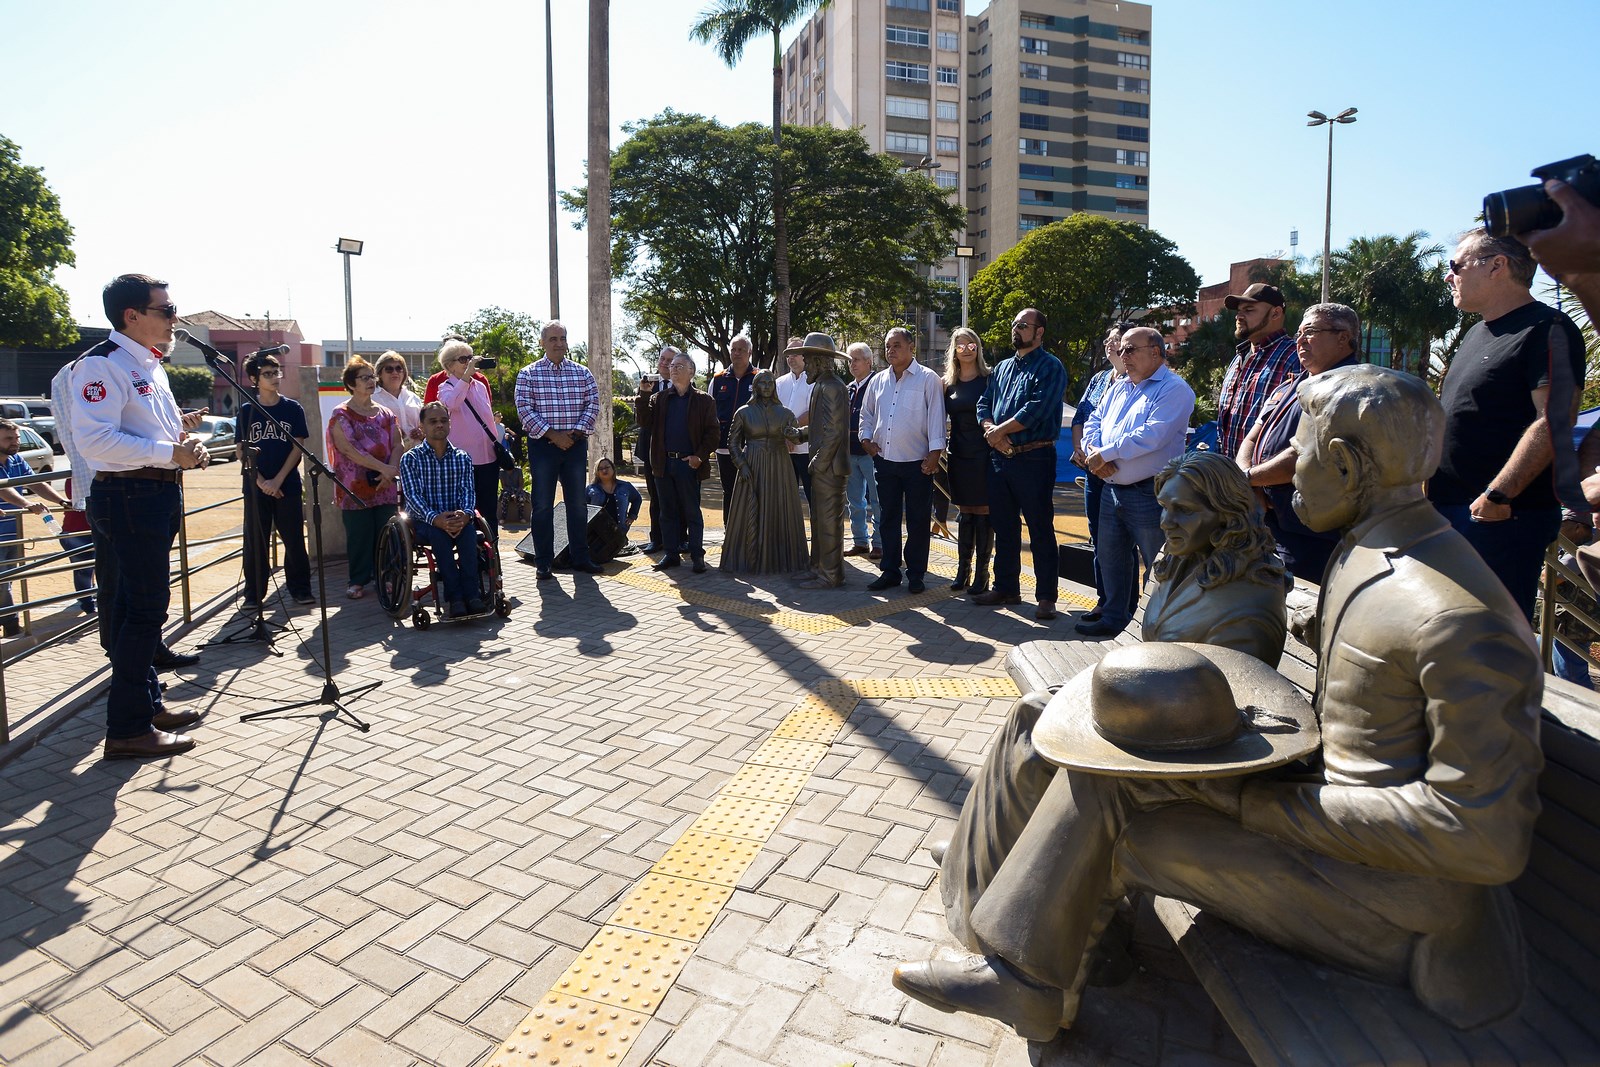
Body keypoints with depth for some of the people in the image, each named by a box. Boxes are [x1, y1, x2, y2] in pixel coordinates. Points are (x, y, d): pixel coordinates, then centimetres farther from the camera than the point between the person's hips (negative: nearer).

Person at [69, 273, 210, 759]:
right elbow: (94, 440, -24)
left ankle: (147, 704, 29)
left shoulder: (149, 364, 18)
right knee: (142, 609, -9)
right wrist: (170, 453, -23)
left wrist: (179, 428, 8)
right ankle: (127, 729, -2)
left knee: (141, 606, 17)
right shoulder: (102, 364, -13)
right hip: (127, 497, -10)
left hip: (159, 495, 10)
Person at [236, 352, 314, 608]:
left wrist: (277, 480, -9)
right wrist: (261, 481, -9)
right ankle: (254, 594, 14)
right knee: (255, 542, 5)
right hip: (256, 488, 1)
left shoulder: (293, 408, 3)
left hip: (287, 486, -1)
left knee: (294, 539, 2)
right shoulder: (247, 410, 4)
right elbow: (241, 450, 3)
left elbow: (298, 448, -1)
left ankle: (300, 589, 13)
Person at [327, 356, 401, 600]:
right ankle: (358, 581, 11)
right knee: (359, 536, 0)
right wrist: (384, 468, -19)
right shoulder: (341, 415, -1)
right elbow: (350, 450, -12)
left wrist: (391, 471, -12)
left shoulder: (385, 414, 13)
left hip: (386, 487, 4)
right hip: (355, 488, -3)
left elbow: (397, 445, 7)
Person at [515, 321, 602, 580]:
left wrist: (576, 432, -11)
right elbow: (525, 409, -8)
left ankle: (580, 557, 17)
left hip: (576, 444, 2)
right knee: (543, 505, 2)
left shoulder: (582, 372, 8)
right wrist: (553, 434, -15)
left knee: (577, 503, 8)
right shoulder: (528, 374, 0)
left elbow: (593, 404, 2)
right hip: (543, 444, -2)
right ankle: (544, 562, 10)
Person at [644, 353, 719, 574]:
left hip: (689, 464, -4)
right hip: (664, 463, 4)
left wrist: (700, 456, -13)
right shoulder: (659, 398, 12)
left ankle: (697, 556, 8)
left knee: (692, 511, 2)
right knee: (668, 511, 9)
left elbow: (712, 432, -2)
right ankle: (672, 554, 16)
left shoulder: (703, 400, 2)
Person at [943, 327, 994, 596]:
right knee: (964, 513, 10)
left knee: (983, 513, -1)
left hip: (983, 453, -4)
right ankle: (963, 570, 17)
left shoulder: (989, 379, -1)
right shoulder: (949, 384, 10)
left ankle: (981, 573, 6)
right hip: (959, 455, 4)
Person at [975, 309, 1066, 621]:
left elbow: (1036, 409, -17)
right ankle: (1006, 587, 26)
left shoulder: (1050, 367, -5)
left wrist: (999, 430, -11)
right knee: (1004, 527, 14)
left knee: (1040, 529, -2)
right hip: (1000, 457, 7)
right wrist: (991, 430, -9)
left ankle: (1046, 596, 6)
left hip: (1034, 458, -7)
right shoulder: (1002, 368, 18)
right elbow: (984, 405, 11)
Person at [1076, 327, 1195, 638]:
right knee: (1111, 557, 16)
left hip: (1149, 493, -8)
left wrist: (1104, 454, -17)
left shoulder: (1174, 389, -11)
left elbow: (1152, 436, -23)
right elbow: (1094, 422, 12)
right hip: (1112, 489, 8)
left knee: (1158, 566, 1)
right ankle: (1114, 618, 29)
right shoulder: (1119, 387, 15)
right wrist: (1093, 451, -9)